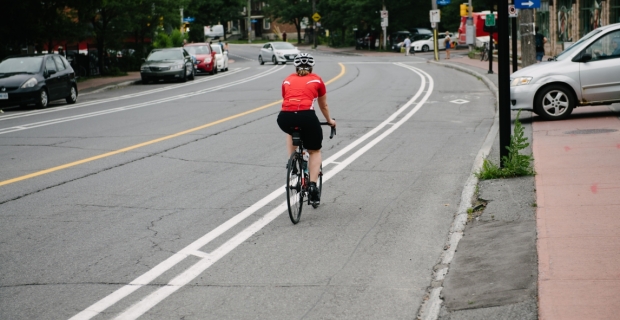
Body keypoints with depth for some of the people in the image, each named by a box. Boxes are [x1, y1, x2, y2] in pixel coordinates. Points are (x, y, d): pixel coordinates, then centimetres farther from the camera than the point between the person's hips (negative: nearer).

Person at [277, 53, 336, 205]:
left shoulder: (287, 80, 26)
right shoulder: (317, 80, 21)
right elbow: (323, 106, 34)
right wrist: (330, 121, 52)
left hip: (285, 118, 2)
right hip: (306, 116, -2)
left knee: (291, 132, 39)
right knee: (315, 151, 20)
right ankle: (313, 186, 5)